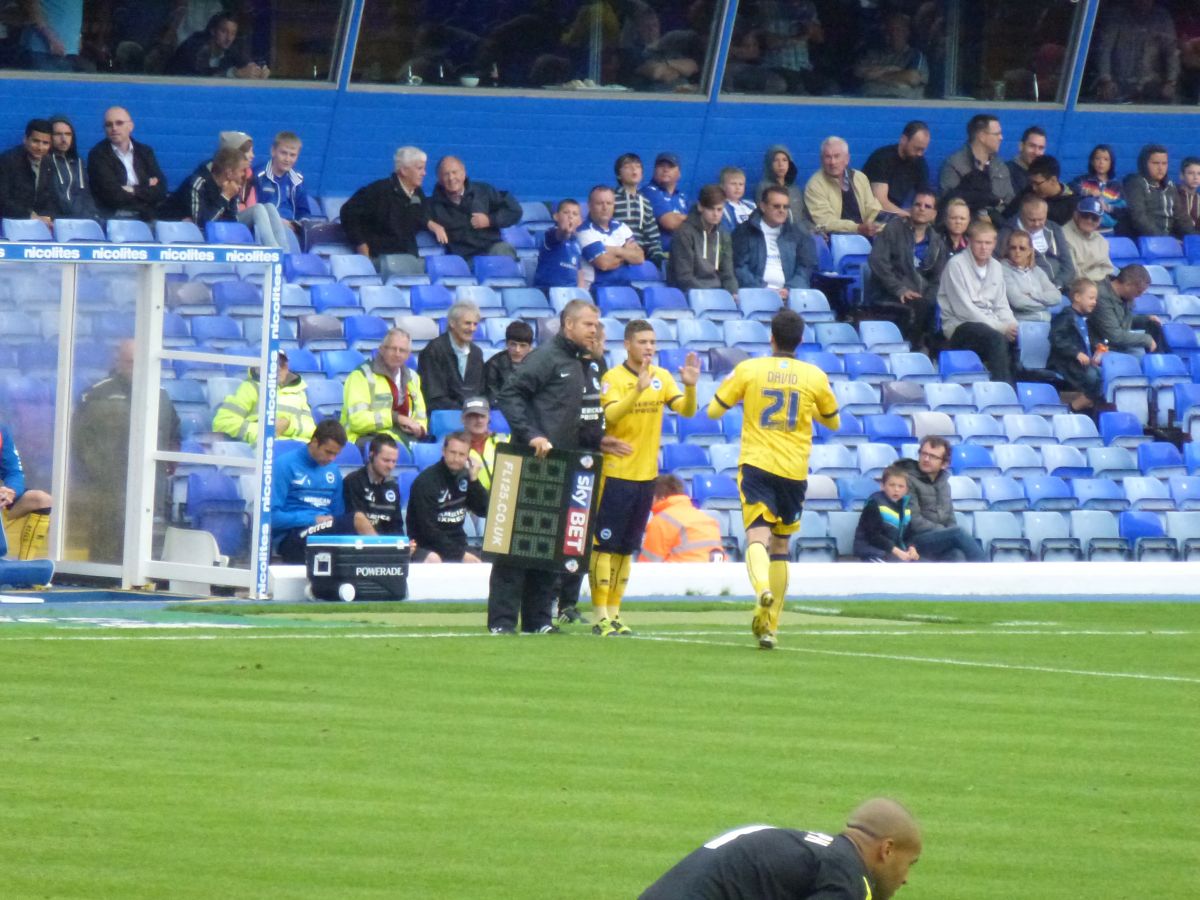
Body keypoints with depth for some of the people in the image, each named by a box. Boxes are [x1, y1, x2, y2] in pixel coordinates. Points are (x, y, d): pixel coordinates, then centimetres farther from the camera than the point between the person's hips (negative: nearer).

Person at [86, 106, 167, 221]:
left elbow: (160, 191, 4)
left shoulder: (145, 152, 13)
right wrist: (146, 189, -1)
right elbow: (112, 195, -9)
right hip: (112, 219, -3)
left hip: (146, 219, 3)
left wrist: (134, 191, -9)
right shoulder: (98, 155, 1)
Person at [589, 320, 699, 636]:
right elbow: (610, 415, -24)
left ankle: (615, 613, 17)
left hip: (646, 475, 6)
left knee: (627, 549, 11)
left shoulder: (662, 377, 7)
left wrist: (690, 386, -21)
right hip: (616, 474, -6)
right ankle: (601, 616, -4)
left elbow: (686, 410, -2)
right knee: (605, 546, -5)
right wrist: (638, 390, -37)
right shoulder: (613, 378, -9)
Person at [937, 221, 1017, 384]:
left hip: (990, 325, 7)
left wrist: (1012, 327, -7)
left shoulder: (996, 267, 14)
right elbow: (963, 309, -14)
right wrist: (1000, 328, -17)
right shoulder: (956, 265, -8)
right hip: (959, 326, -7)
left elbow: (1001, 307, 16)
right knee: (997, 339, -34)